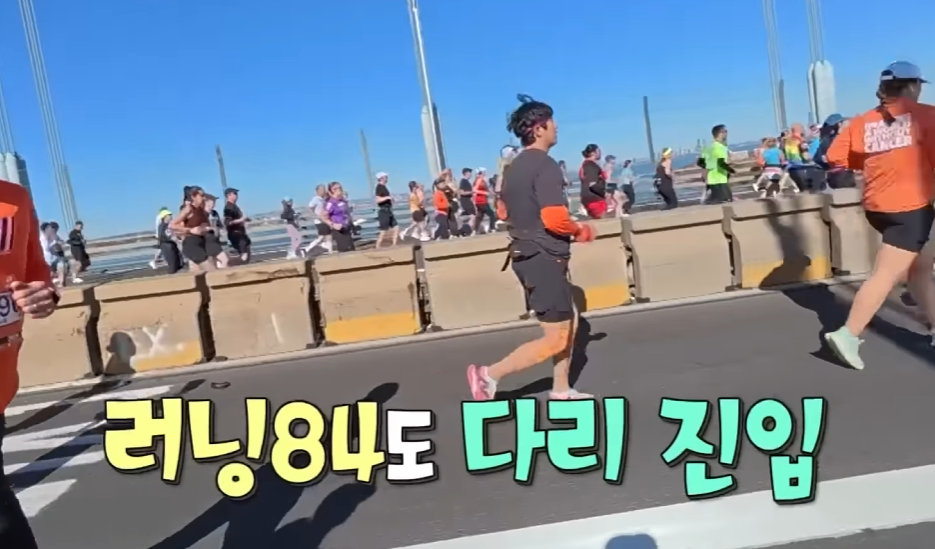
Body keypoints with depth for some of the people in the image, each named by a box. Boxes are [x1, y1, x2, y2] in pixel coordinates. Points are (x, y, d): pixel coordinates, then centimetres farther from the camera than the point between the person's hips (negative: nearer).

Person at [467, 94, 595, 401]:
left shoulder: (515, 166, 12)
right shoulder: (545, 165, -17)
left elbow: (504, 211, 21)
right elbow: (555, 219, -25)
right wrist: (580, 231, -7)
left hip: (526, 255, 10)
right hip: (544, 258, -10)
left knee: (570, 320, 20)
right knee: (555, 339, -1)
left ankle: (561, 390, 26)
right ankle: (490, 374, -1)